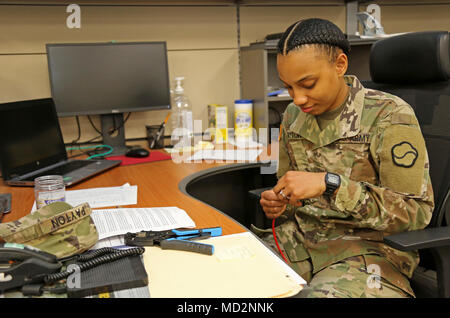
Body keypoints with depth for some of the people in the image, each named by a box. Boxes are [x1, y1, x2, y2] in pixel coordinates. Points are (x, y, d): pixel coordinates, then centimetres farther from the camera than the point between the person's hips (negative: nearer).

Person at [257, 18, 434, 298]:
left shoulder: (389, 116, -11)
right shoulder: (294, 116, 8)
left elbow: (417, 211, -16)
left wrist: (329, 184, -25)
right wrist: (277, 204, -4)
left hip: (369, 248, -5)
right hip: (300, 239, 6)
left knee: (323, 294, -35)